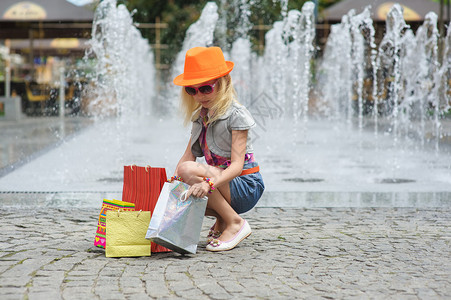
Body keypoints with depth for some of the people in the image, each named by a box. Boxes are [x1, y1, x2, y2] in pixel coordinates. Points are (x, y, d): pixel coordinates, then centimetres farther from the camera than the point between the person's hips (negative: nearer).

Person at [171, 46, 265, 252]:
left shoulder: (236, 115, -15)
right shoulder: (200, 116, 9)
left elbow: (237, 164, -23)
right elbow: (188, 155, 4)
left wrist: (210, 183, -40)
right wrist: (174, 181, -15)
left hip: (246, 187, -7)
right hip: (223, 183, 7)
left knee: (189, 170, -28)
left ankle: (236, 223, -15)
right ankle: (221, 219, 6)